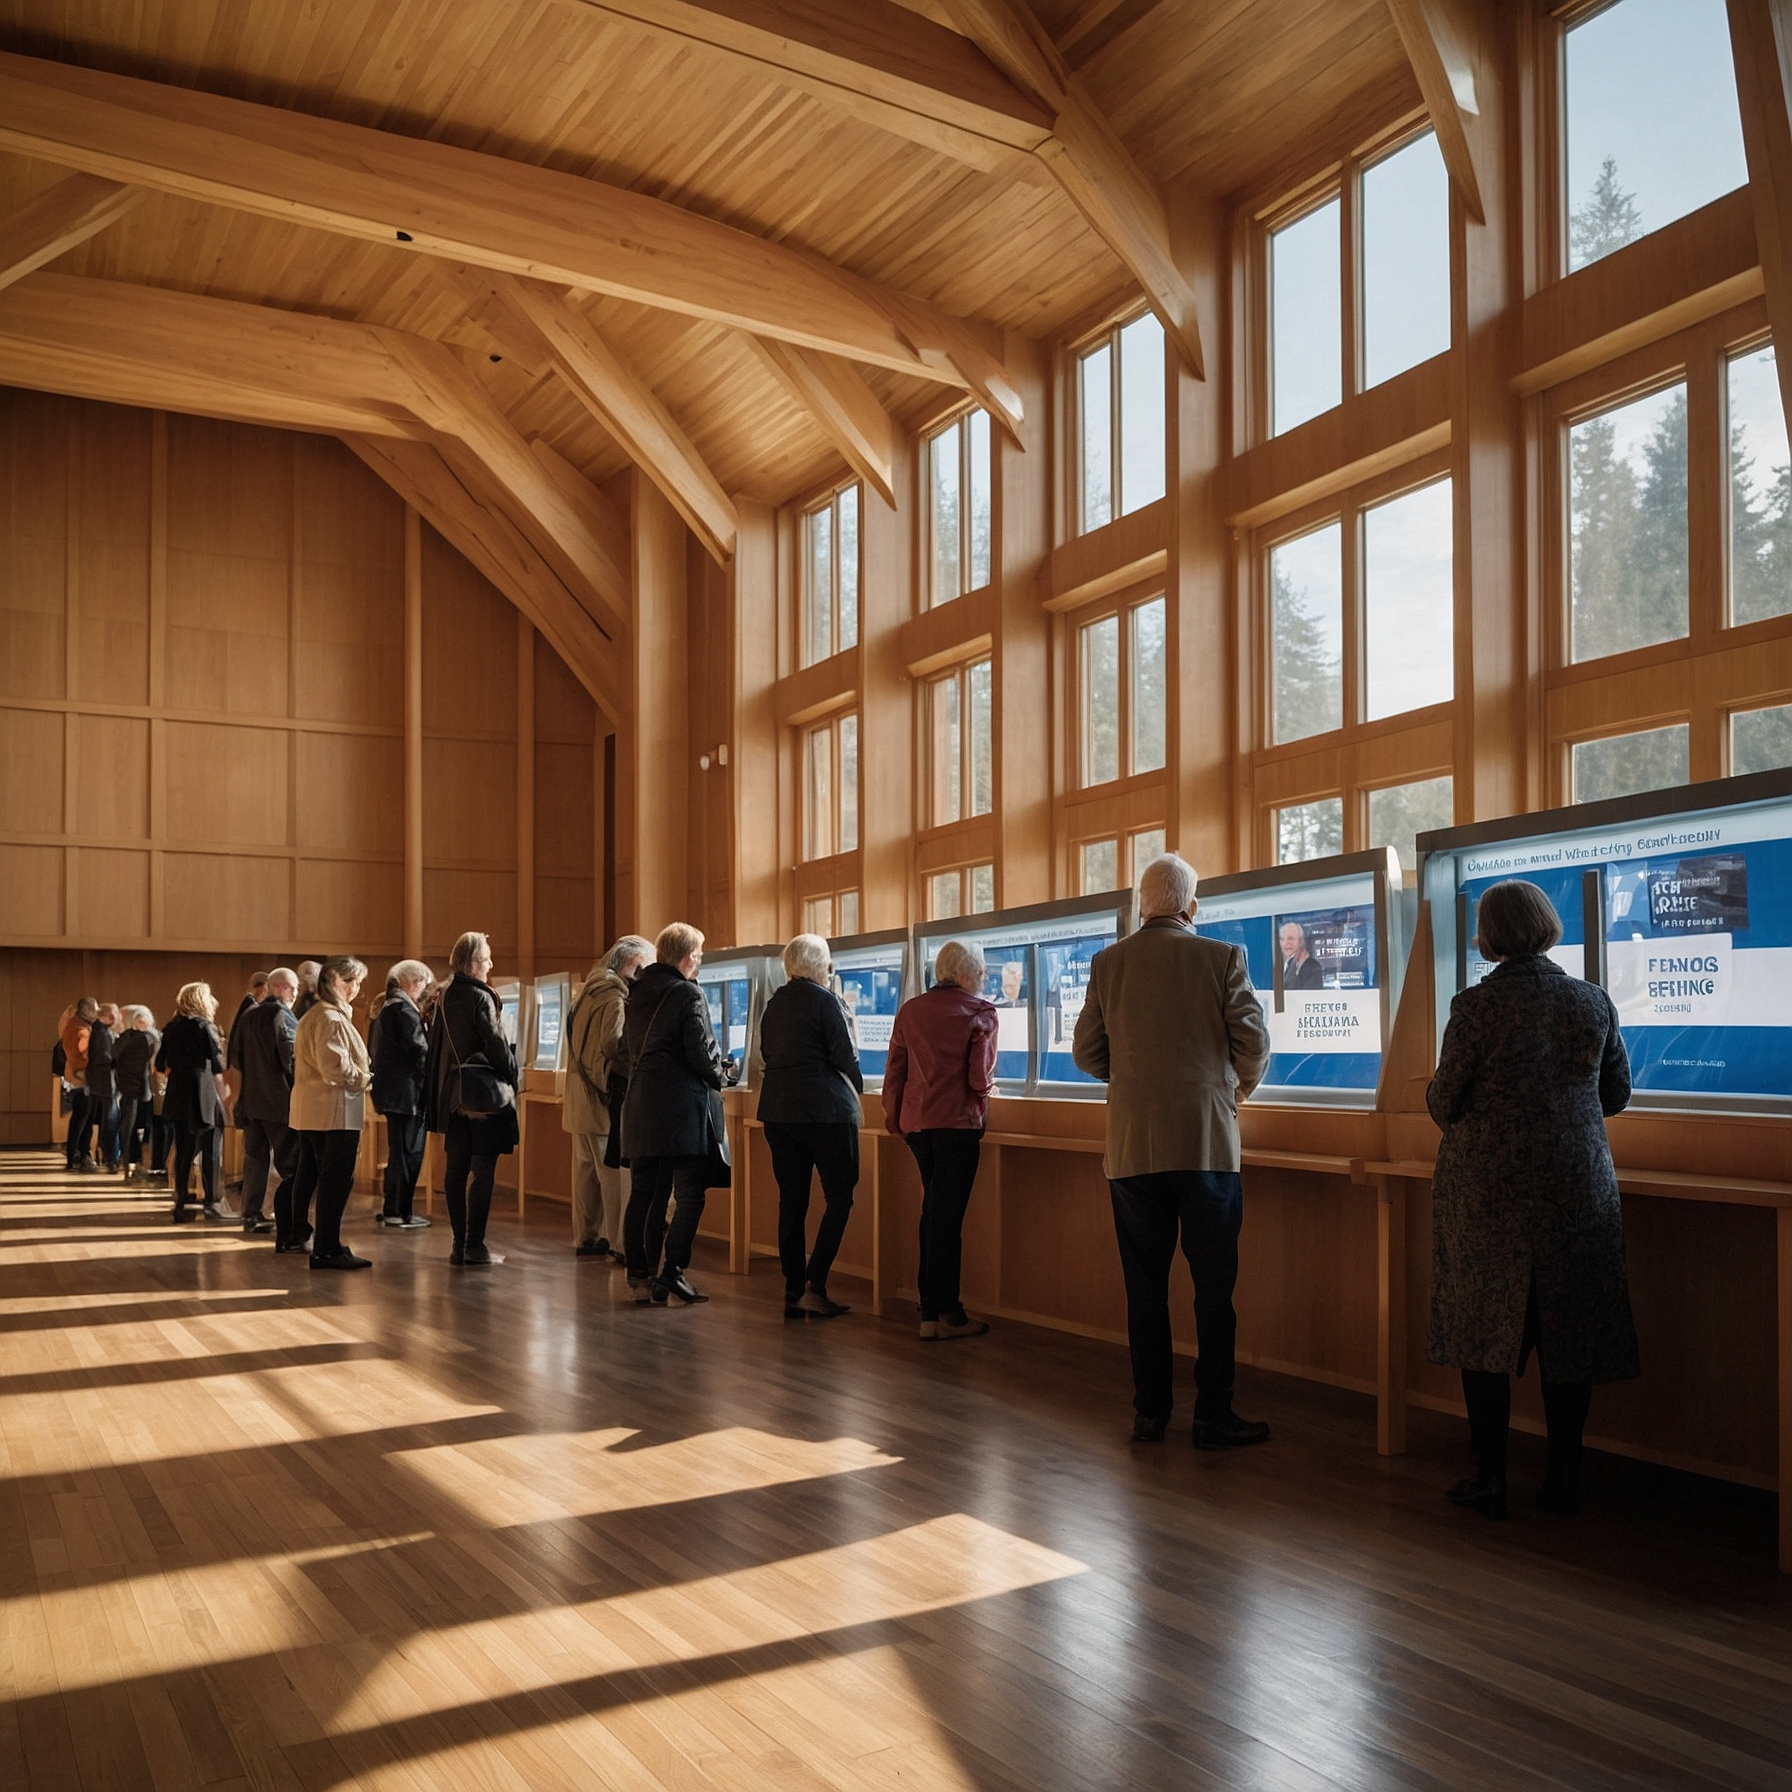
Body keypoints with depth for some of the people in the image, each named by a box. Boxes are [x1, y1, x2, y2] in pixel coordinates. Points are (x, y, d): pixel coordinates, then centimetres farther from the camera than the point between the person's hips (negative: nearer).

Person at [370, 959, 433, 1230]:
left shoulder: (383, 1008, 15)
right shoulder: (404, 1009, -15)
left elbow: (374, 1049, 19)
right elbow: (418, 1048, -22)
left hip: (388, 1089, 10)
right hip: (406, 1089, -10)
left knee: (398, 1150, 17)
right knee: (409, 1152, -3)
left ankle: (391, 1209, 23)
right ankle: (400, 1213, 0)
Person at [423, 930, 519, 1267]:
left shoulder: (446, 997, 10)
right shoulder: (480, 997, -12)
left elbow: (435, 1046, 13)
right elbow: (496, 1044, -14)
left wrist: (438, 1092, 17)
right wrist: (513, 1076, 2)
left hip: (452, 1092, 7)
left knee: (456, 1168, 8)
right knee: (483, 1170, -3)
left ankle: (460, 1245, 12)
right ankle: (475, 1246, -3)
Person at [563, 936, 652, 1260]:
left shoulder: (591, 990, 15)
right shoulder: (615, 996, -14)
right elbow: (611, 1044, -24)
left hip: (582, 1095, 9)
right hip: (605, 1098, -9)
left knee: (586, 1168, 13)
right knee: (614, 1172, -7)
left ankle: (586, 1237, 20)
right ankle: (620, 1243, -7)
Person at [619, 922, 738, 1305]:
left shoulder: (636, 993, 12)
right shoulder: (688, 994, -10)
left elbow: (628, 1049, 15)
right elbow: (701, 1052, -14)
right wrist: (724, 1076, 4)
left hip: (641, 1106, 7)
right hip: (681, 1106, -7)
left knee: (644, 1194, 10)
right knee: (689, 1194, -2)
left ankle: (640, 1277, 10)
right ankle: (671, 1271, -9)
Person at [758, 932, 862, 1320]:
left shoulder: (774, 1004, 10)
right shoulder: (825, 1000, -9)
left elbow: (767, 1054, 14)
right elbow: (845, 1056, -10)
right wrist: (856, 1089, 9)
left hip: (776, 1109, 7)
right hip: (825, 1109, -6)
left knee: (791, 1200, 9)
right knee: (839, 1197, 1)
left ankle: (793, 1292, 9)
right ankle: (815, 1287, -8)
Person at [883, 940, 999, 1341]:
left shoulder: (909, 1010, 6)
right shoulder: (980, 1012, -6)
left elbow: (894, 1070, 9)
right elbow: (980, 1077, -11)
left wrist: (893, 1115, 22)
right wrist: (985, 1090, 11)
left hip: (916, 1122, 5)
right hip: (958, 1123, -5)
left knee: (932, 1211, 17)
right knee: (948, 1217, 0)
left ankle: (931, 1309, 21)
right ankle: (946, 1314, 5)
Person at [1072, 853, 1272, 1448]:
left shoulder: (1108, 962, 2)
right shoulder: (1223, 958, -3)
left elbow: (1086, 1053, 6)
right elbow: (1254, 1045, -3)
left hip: (1132, 1148, 2)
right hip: (1207, 1146, -2)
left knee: (1145, 1287, 10)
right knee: (1213, 1287, 5)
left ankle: (1150, 1413, 16)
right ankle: (1213, 1417, 9)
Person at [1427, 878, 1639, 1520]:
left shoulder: (1476, 1005, -11)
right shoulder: (1594, 1002, 0)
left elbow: (1444, 1104, -7)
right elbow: (1616, 1095, 11)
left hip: (1485, 1187, -3)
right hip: (1577, 1187, 3)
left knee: (1485, 1329, 7)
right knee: (1569, 1332, 10)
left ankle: (1489, 1478, 11)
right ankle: (1563, 1480, 17)